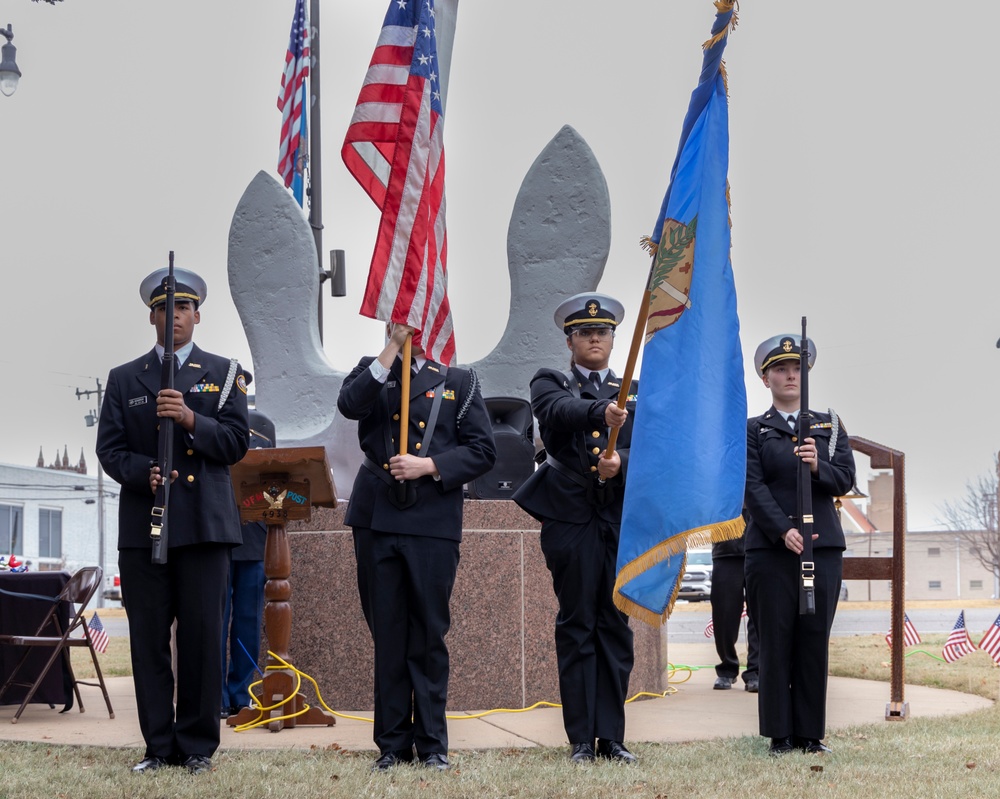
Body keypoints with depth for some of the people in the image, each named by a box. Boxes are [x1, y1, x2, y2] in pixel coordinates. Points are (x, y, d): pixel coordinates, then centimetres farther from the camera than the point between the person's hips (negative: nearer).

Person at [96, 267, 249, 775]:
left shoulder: (223, 373, 12)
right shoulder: (124, 379, 15)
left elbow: (236, 443, 3)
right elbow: (109, 449, 8)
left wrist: (190, 418, -14)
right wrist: (143, 472, -12)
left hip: (204, 523, -1)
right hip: (143, 523, 1)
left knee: (203, 635, -3)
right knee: (148, 637, 1)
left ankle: (197, 746, 6)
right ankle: (159, 746, 9)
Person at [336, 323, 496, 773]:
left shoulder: (459, 381, 11)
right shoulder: (372, 372, 13)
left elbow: (482, 451, 4)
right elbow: (349, 405, -11)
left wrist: (429, 465, -9)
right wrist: (393, 348, -11)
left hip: (434, 524, -1)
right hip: (376, 519, 1)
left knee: (429, 635, 1)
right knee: (387, 634, 5)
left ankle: (432, 744, 9)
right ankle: (392, 744, 13)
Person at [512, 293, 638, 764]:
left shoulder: (636, 393, 16)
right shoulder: (550, 384, 7)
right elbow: (560, 411, -17)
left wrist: (621, 463, -20)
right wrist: (601, 411, -37)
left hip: (622, 518, 3)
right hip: (570, 517, -3)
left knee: (616, 625, 5)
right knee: (576, 626, 0)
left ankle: (612, 736, 10)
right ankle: (581, 738, 4)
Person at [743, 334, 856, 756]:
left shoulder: (830, 426, 15)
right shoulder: (753, 430, 7)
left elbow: (845, 480, 5)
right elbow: (753, 487, -4)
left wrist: (818, 466, -16)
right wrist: (783, 531, -17)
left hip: (823, 547, 2)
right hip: (770, 548, -2)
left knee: (815, 641, 3)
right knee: (776, 641, -1)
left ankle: (812, 732, 9)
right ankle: (780, 733, 5)